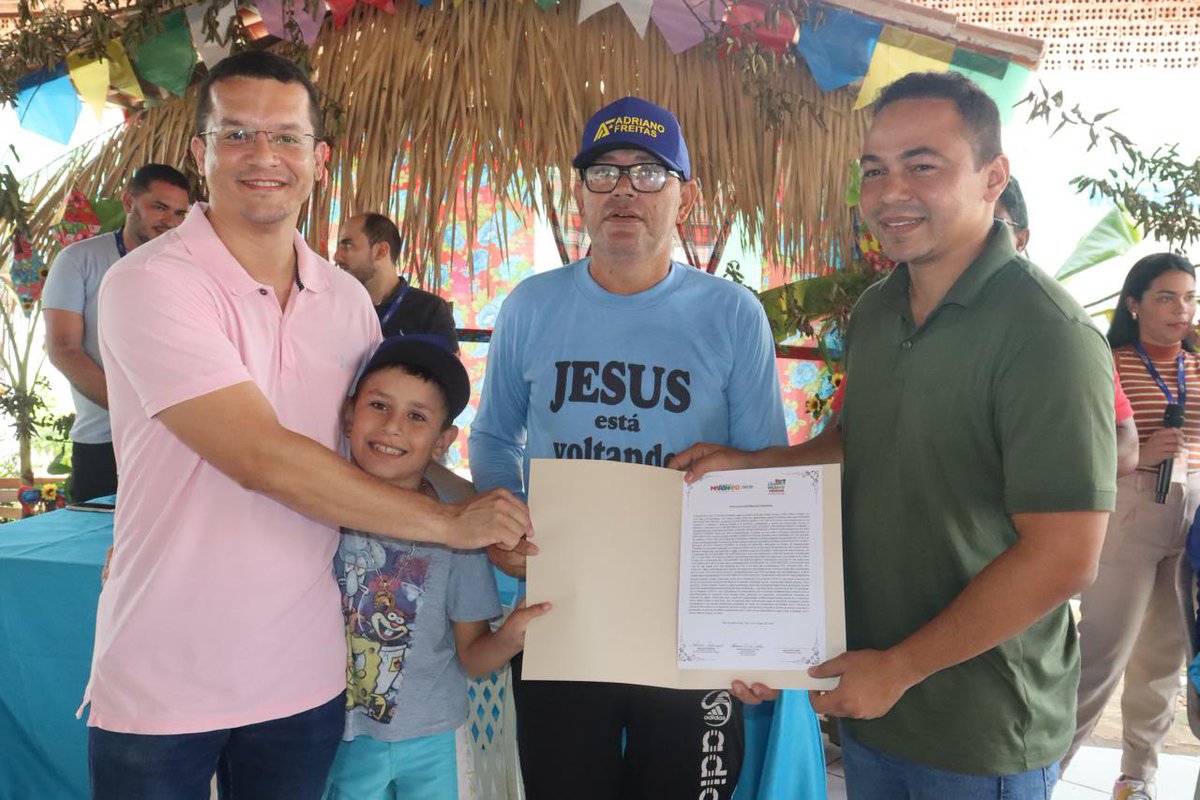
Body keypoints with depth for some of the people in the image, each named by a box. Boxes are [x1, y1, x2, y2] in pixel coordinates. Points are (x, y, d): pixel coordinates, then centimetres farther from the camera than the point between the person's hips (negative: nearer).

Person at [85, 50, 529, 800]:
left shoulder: (348, 299, 3)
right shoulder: (151, 282, -14)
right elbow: (261, 458, -22)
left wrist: (497, 534, 0)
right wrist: (448, 522, -17)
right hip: (161, 687, -4)